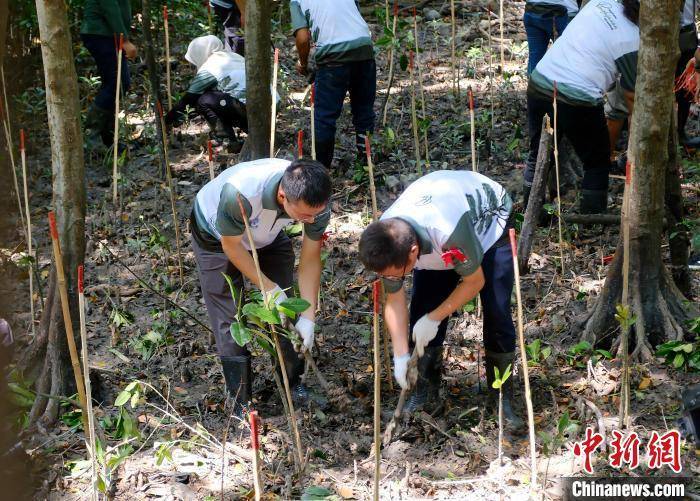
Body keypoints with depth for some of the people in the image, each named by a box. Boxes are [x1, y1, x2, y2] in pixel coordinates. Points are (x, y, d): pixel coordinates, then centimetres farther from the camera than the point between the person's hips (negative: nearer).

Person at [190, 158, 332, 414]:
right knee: (229, 320, -6)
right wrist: (270, 289, -24)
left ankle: (293, 381, 24)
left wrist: (308, 317, -19)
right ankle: (241, 400, 7)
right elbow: (232, 245, -27)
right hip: (216, 235, -4)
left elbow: (310, 258, -18)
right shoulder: (239, 193, -46)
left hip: (269, 235, 4)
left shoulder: (316, 201, -32)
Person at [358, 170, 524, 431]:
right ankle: (424, 395, 8)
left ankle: (503, 398, 2)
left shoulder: (449, 232, -48)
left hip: (488, 217, -4)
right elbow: (395, 300, -15)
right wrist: (401, 355, -21)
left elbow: (475, 281, -28)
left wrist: (434, 318, -26)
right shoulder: (384, 245, -30)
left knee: (497, 312, -13)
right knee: (422, 308, -8)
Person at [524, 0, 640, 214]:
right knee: (597, 164, 15)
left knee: (538, 155, 23)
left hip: (539, 82, 6)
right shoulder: (632, 42, -8)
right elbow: (632, 97, -3)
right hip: (577, 100, -6)